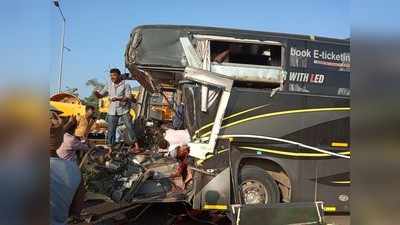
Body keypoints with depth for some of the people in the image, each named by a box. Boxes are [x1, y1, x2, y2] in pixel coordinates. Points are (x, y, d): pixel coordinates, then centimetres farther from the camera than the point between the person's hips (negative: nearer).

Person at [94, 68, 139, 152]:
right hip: (112, 111, 4)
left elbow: (129, 98, -12)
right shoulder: (109, 86, 10)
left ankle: (136, 145, 5)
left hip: (124, 110, -3)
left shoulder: (126, 85, -3)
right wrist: (96, 93, -12)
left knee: (130, 127, -4)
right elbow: (100, 95, 12)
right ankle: (110, 147, 11)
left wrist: (118, 99, -27)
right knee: (111, 130, 3)